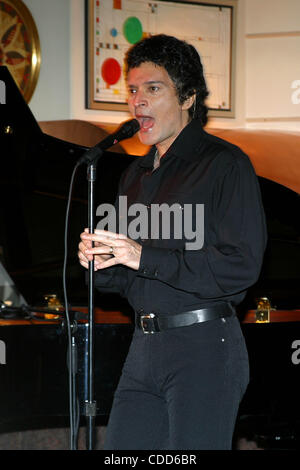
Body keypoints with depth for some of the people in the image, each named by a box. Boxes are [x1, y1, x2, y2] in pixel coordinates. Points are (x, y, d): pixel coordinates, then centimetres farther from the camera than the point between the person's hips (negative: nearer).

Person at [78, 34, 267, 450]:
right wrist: (99, 264, -1)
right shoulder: (136, 175, 19)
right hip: (145, 348, 7)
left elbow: (241, 267, -16)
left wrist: (144, 257, -18)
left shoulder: (224, 164, -6)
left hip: (205, 347, -7)